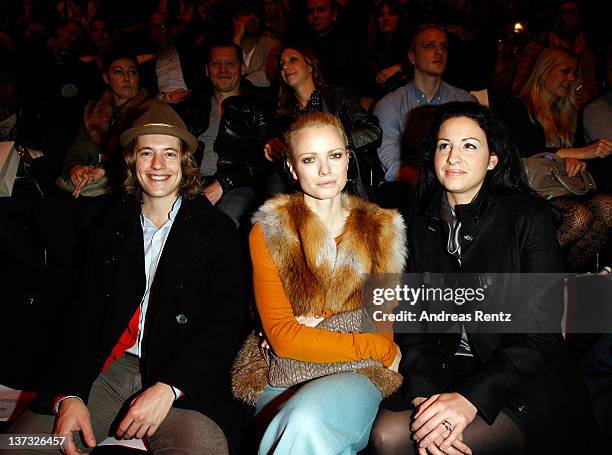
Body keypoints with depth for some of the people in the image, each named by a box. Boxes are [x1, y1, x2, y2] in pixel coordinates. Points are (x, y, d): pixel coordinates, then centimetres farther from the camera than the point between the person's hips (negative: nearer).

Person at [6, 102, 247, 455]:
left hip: (185, 377, -3)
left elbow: (228, 322, -4)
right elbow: (84, 316, 9)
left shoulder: (217, 230, 3)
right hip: (109, 368, 3)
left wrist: (168, 387, -18)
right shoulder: (111, 229, 14)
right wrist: (69, 395, -8)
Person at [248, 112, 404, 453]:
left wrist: (319, 327, -5)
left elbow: (386, 329, 11)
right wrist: (379, 349, -10)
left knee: (308, 418, -32)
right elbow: (282, 336, -8)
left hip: (358, 377, 1)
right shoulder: (268, 233, 2)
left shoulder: (382, 231, 9)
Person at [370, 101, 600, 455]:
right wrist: (424, 395, -16)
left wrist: (470, 397, -24)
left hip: (526, 383, -3)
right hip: (445, 373, 3)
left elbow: (540, 333, -12)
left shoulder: (529, 217, -6)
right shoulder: (421, 225, 6)